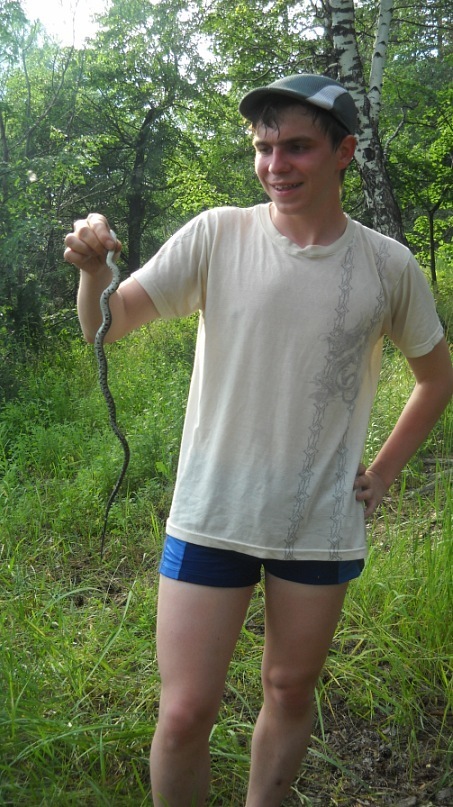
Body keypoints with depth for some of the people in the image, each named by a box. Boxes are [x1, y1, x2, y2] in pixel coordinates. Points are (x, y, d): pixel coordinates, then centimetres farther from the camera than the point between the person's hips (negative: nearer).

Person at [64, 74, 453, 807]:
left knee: (291, 691, 18)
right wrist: (92, 268, -27)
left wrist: (383, 473, 5)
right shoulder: (219, 235, -6)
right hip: (212, 518, -1)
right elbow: (107, 327, -6)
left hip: (324, 526, 2)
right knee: (185, 713, 2)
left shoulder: (388, 266, -3)